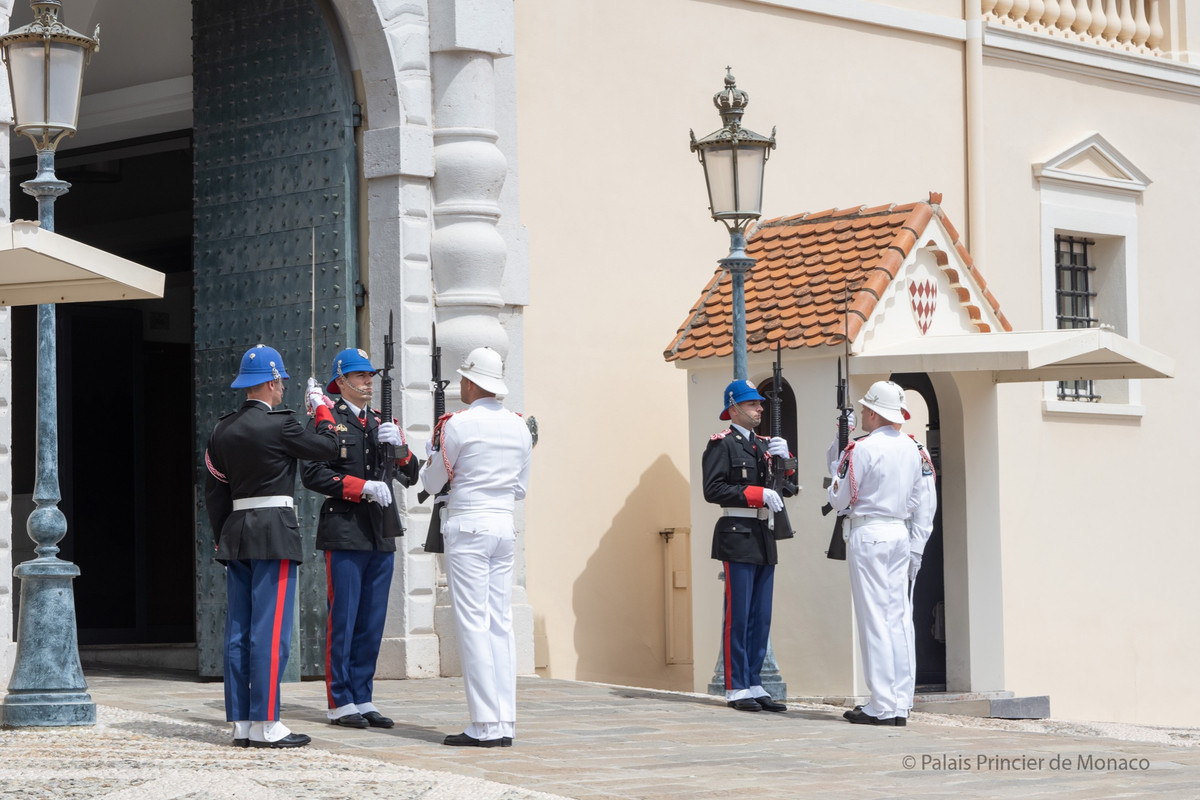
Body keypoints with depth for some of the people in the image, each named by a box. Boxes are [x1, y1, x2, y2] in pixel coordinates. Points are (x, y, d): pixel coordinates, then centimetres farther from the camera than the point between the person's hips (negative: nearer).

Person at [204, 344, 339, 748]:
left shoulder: (223, 429, 10)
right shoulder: (279, 424, -11)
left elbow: (214, 490, 14)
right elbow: (328, 447, 0)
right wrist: (320, 408, 14)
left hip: (236, 534, 7)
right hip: (275, 533, -7)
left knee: (239, 632, 7)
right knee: (270, 631, -6)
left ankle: (241, 723, 10)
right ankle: (266, 725, -7)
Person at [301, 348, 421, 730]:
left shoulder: (382, 423, 17)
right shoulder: (327, 420, -1)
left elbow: (409, 477, 14)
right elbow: (312, 473, -12)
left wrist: (399, 446, -5)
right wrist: (363, 487, -18)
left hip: (381, 536, 6)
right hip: (345, 533, -6)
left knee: (372, 622, 8)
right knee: (343, 620, -4)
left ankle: (362, 699, 14)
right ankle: (340, 703, 2)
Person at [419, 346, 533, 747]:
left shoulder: (458, 424, -8)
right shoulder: (519, 426, 9)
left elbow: (432, 483, 2)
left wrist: (433, 450, 19)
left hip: (467, 526, -6)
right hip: (504, 525, 6)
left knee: (473, 624, -5)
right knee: (501, 623, 7)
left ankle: (485, 725, -8)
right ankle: (504, 723, 5)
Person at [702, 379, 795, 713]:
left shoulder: (764, 444, 18)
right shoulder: (722, 444, -5)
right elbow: (713, 489, -15)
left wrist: (783, 459, -1)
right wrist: (758, 494, -18)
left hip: (764, 537, 8)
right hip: (738, 537, -8)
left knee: (761, 617, 7)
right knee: (738, 616, -5)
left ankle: (754, 685, 12)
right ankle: (736, 688, -1)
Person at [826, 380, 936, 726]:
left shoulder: (861, 449, -11)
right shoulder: (916, 450, 7)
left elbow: (840, 500, -5)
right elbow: (925, 505, 9)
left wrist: (835, 472, 14)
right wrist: (916, 548, 16)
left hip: (868, 534, -6)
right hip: (901, 534, 6)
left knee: (875, 619, -5)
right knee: (899, 619, 7)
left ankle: (883, 706, -6)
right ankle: (901, 704, 8)